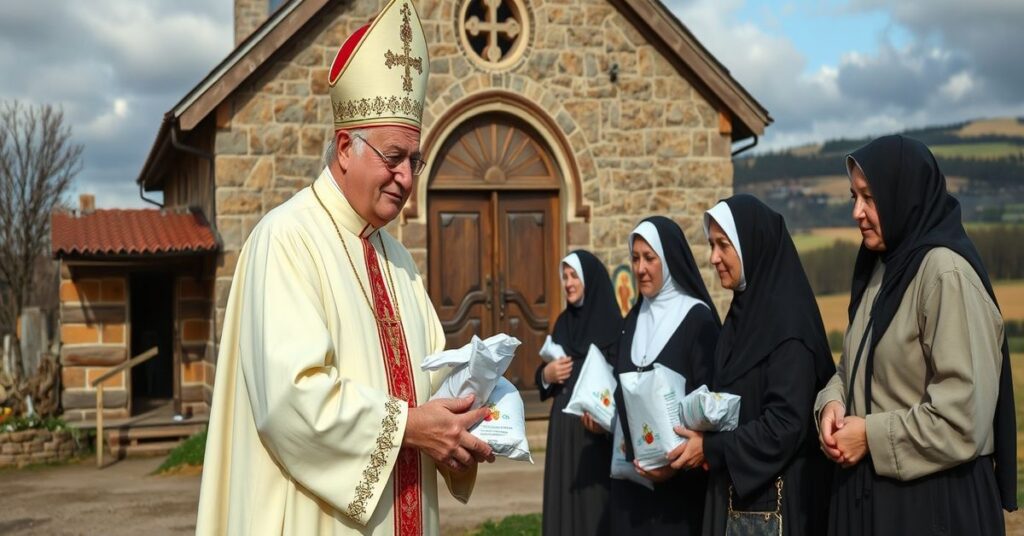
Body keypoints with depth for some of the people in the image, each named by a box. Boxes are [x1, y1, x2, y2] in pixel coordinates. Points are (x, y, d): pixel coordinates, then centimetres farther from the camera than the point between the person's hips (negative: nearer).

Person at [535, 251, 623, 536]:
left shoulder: (612, 322, -7)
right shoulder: (563, 322, 13)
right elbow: (545, 376, 17)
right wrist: (546, 374, -6)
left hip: (596, 430, -6)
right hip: (564, 427, 6)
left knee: (595, 501, -3)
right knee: (563, 500, 7)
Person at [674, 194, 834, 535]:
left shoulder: (787, 319, -16)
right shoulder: (742, 312, 11)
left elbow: (787, 422, -21)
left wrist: (712, 448, -15)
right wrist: (695, 441, -2)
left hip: (774, 496, -8)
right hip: (734, 490, 8)